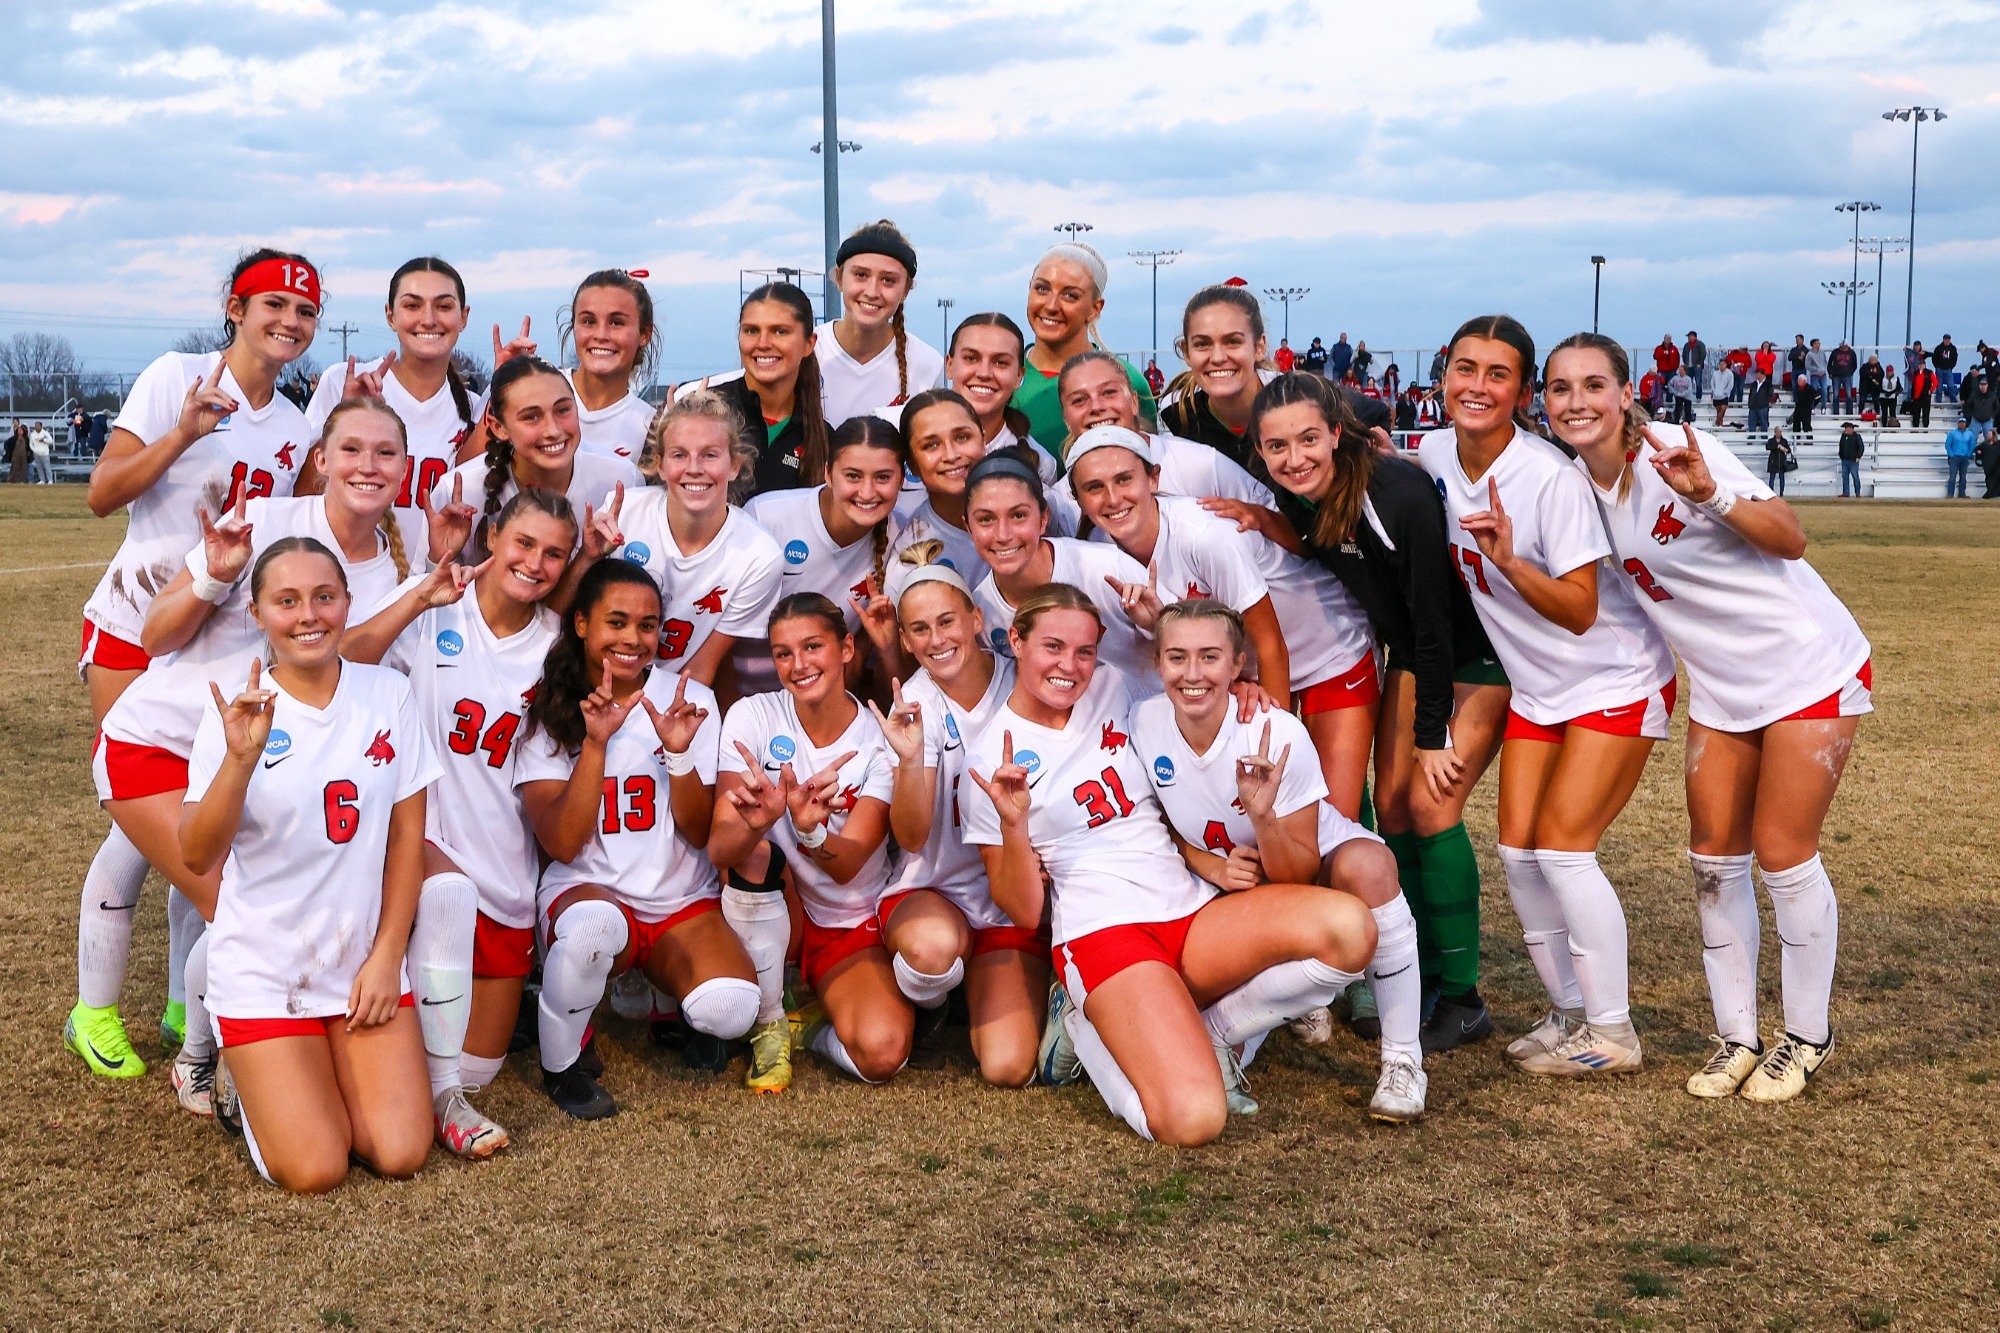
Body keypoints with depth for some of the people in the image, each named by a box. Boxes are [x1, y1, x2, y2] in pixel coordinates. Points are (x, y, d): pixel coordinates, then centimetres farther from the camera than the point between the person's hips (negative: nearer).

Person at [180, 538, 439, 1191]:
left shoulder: (387, 694, -3)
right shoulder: (236, 711, -9)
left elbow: (407, 835, 3)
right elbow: (198, 858, -19)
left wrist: (386, 956, -2)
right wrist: (241, 758, -34)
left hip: (366, 964, 2)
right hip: (264, 971, -2)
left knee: (400, 1154, -9)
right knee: (314, 1170, -11)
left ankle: (326, 1067, 22)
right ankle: (255, 1080, 21)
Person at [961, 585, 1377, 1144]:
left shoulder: (1114, 687, 11)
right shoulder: (991, 759, 0)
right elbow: (1023, 912, -2)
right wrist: (1013, 826, -19)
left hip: (1193, 910, 5)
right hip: (1104, 931, -5)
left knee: (1349, 927, -25)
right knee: (1192, 1119, -30)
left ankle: (1203, 1031, -4)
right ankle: (1088, 1028, 2)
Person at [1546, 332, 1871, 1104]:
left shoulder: (1675, 453, -22)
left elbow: (1791, 540, -27)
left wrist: (1709, 495, -43)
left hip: (1810, 669, -6)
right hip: (1719, 687, 7)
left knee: (1783, 855, -2)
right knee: (1714, 860, 7)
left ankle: (1808, 1036, 16)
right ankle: (1737, 1037, 20)